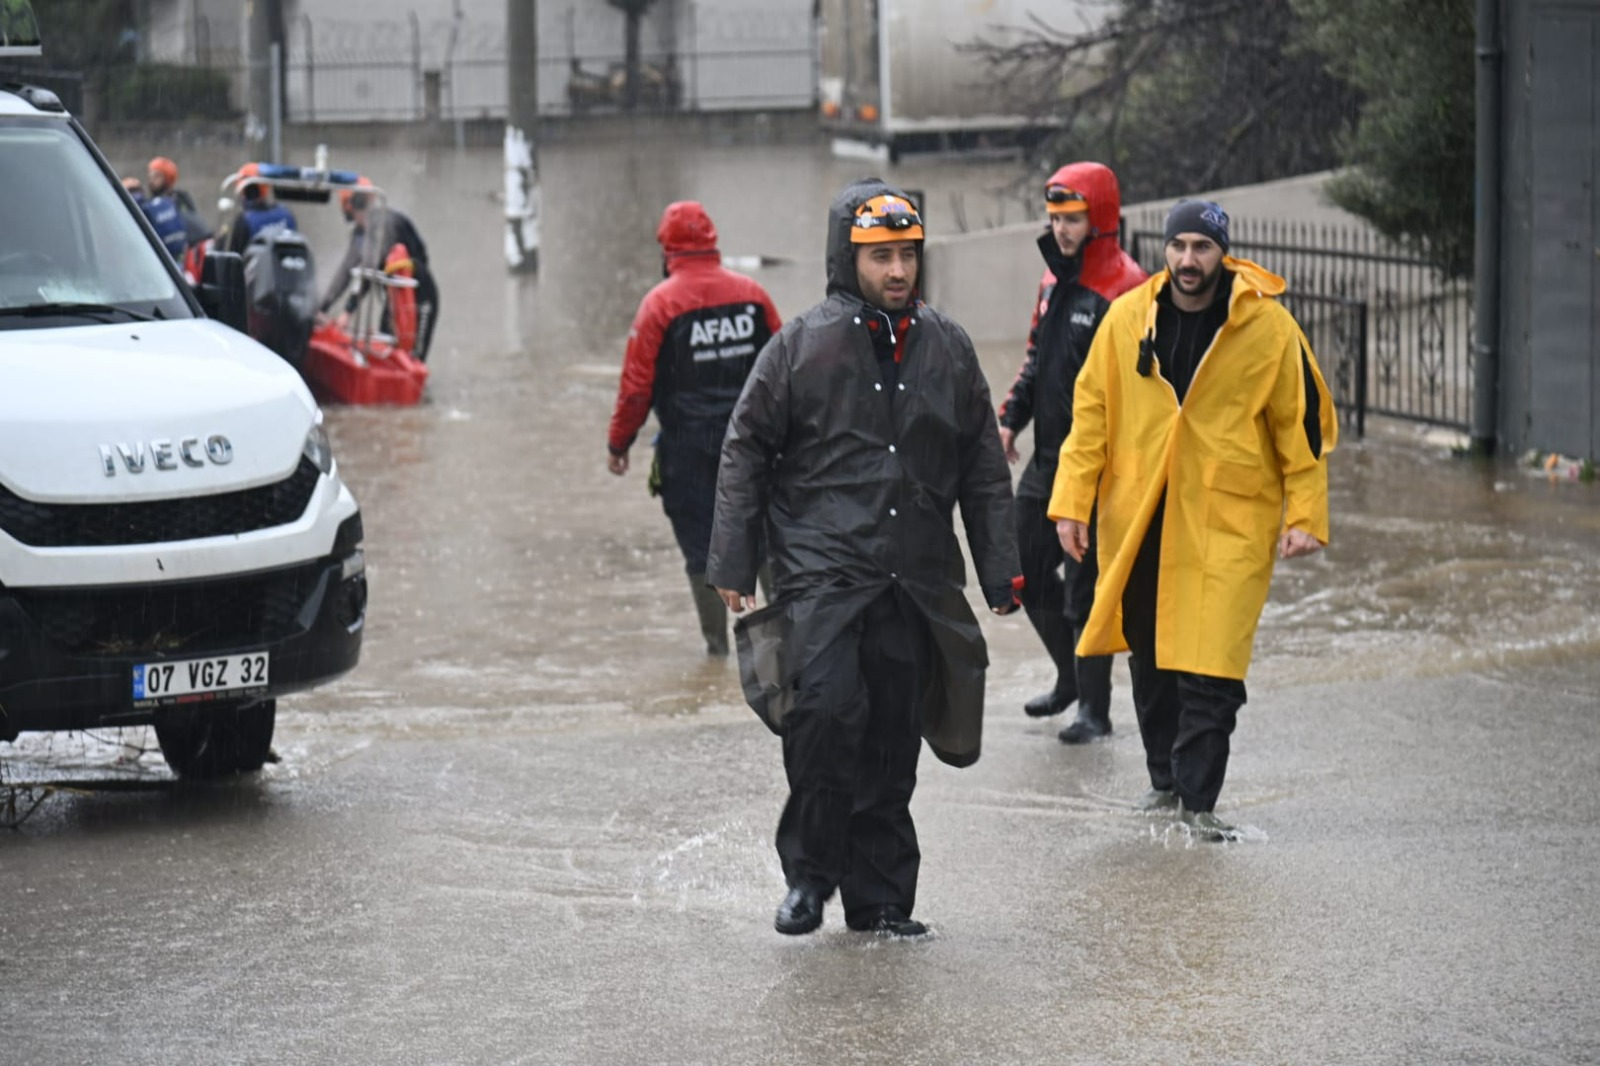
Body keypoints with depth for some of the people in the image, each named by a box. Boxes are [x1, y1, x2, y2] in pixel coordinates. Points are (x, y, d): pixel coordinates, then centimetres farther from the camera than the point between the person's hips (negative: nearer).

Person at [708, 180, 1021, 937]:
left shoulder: (947, 350, 10)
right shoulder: (801, 346, -1)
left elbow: (984, 472, 17)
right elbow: (745, 454, 3)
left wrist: (1000, 573, 14)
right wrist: (732, 564, -1)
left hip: (915, 583, 4)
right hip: (820, 569, -4)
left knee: (892, 742, 6)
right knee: (825, 707, -20)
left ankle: (880, 897, 16)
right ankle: (809, 873, -4)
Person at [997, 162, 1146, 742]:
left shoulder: (1123, 288, -16)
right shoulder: (1054, 280, 12)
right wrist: (1011, 417, 14)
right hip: (1047, 456, 9)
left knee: (1085, 586, -3)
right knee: (1026, 569, 15)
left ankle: (1095, 708, 9)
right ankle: (1071, 676, 33)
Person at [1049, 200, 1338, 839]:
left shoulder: (1268, 328, -6)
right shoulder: (1126, 319, 1)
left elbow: (1301, 422, 0)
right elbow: (1092, 412, 7)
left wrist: (1304, 515, -4)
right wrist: (1072, 500, 2)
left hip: (1228, 521, -3)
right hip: (1136, 518, 3)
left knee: (1211, 667, -9)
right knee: (1148, 656, 13)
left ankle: (1198, 799, -2)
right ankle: (1165, 779, 29)